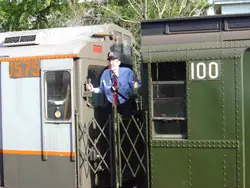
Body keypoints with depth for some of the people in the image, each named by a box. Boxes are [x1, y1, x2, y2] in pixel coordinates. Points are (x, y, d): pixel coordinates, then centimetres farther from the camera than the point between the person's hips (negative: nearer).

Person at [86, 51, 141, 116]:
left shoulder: (127, 72, -11)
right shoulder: (105, 74, -2)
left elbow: (138, 86, -14)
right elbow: (102, 89, 11)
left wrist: (136, 87, -35)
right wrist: (93, 89, -5)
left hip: (127, 106, -3)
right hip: (112, 106, 3)